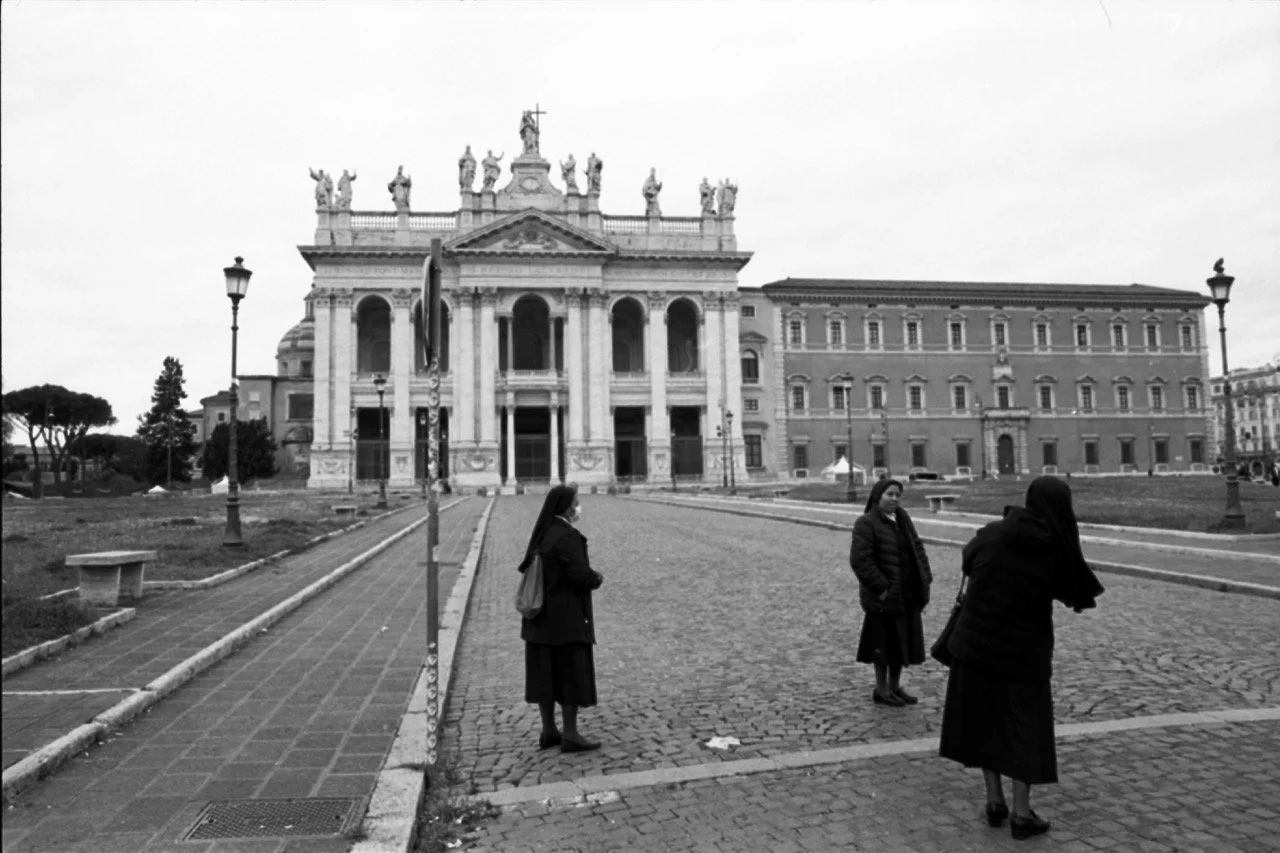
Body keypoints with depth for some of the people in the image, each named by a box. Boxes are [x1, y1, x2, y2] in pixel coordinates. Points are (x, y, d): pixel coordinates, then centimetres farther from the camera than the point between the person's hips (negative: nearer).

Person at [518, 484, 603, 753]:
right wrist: (597, 578, -1)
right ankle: (570, 735, 6)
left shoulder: (541, 533, 7)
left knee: (546, 672, 12)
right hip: (567, 616, -8)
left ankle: (548, 731, 20)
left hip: (542, 615, 8)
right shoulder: (567, 536, -19)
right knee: (572, 673, 0)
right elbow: (580, 574, -24)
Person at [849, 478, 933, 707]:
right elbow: (859, 560, -19)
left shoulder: (902, 519, 10)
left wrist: (925, 577, 5)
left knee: (903, 641, 15)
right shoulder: (866, 523, -14)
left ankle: (895, 686, 30)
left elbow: (917, 548, 16)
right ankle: (881, 690, 19)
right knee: (884, 643, 4)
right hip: (884, 597, -7)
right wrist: (881, 588, -20)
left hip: (908, 594, 7)